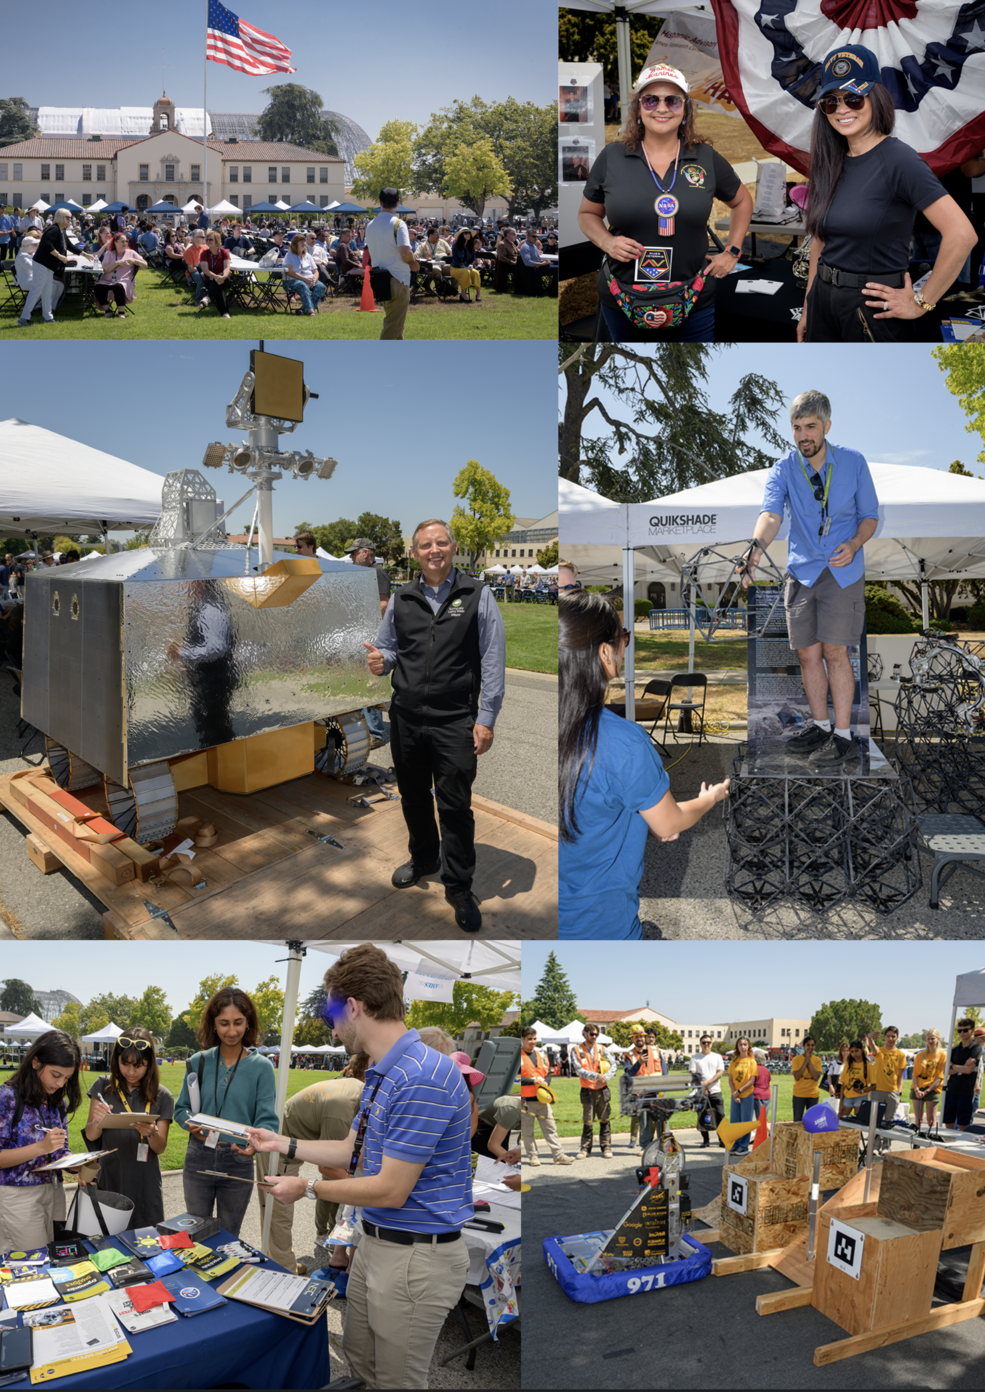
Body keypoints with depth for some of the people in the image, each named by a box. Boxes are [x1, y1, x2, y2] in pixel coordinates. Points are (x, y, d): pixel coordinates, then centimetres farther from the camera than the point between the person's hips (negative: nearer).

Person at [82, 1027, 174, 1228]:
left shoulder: (162, 1096, -1)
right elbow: (91, 1135, 0)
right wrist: (98, 1121, -22)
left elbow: (160, 1148, 0)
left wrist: (151, 1133, -22)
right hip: (109, 1177, 0)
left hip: (144, 1181, 0)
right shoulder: (104, 1086, 1)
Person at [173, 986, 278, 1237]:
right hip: (198, 1159, 1)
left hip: (237, 1163, -1)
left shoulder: (260, 1067, -6)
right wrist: (191, 1124, -15)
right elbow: (181, 1108, 8)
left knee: (228, 1238, 15)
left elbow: (267, 1119, -11)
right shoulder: (198, 1063, 0)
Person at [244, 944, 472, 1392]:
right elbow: (354, 1152, 18)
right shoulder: (381, 1072, 7)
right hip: (373, 1245, 10)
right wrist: (282, 1144, 19)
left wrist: (309, 1188, -11)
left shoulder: (422, 1078, -28)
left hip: (416, 1258, -10)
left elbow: (390, 1191, -24)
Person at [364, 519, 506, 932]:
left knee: (455, 805, -2)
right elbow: (387, 648, 18)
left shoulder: (478, 596, -1)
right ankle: (423, 858, 41)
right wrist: (378, 662, -8)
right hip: (405, 716, 4)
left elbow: (493, 661, -4)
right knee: (413, 796, 17)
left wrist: (486, 719, -10)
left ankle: (459, 887, 12)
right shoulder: (400, 599, 9)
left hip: (454, 722, -4)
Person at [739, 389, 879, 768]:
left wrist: (854, 543, -17)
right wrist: (756, 548, -40)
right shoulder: (783, 469, -1)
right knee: (807, 653, 6)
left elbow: (869, 515, 5)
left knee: (834, 651, -9)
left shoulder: (853, 462, -1)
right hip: (801, 572, 3)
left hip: (842, 571, -3)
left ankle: (843, 738, -2)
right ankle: (821, 726, 23)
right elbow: (771, 513, -19)